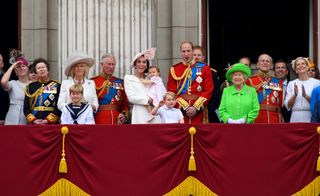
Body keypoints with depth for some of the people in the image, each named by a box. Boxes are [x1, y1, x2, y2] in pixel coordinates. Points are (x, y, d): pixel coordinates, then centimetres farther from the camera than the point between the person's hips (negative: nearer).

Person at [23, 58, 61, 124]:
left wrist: (48, 120, -11)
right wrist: (33, 120, -7)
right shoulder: (30, 87, 12)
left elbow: (59, 107, -2)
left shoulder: (56, 86, 4)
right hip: (34, 123, 2)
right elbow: (26, 108, 8)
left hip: (51, 123, -2)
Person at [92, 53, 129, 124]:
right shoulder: (94, 82, 2)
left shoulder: (120, 83, 14)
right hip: (100, 121, -3)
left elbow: (125, 103, 15)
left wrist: (124, 115, -2)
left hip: (117, 121, 3)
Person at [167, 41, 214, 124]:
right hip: (180, 110, 0)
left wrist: (196, 107, -9)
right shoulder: (174, 70, 7)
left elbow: (208, 91, 0)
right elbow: (172, 93, 3)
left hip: (199, 112, 0)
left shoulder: (204, 68, 6)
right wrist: (184, 107, -9)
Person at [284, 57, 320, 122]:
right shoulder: (291, 84, 10)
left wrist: (306, 96, -17)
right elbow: (288, 106, 6)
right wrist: (295, 95, -12)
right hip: (295, 119, 2)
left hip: (310, 118, -2)